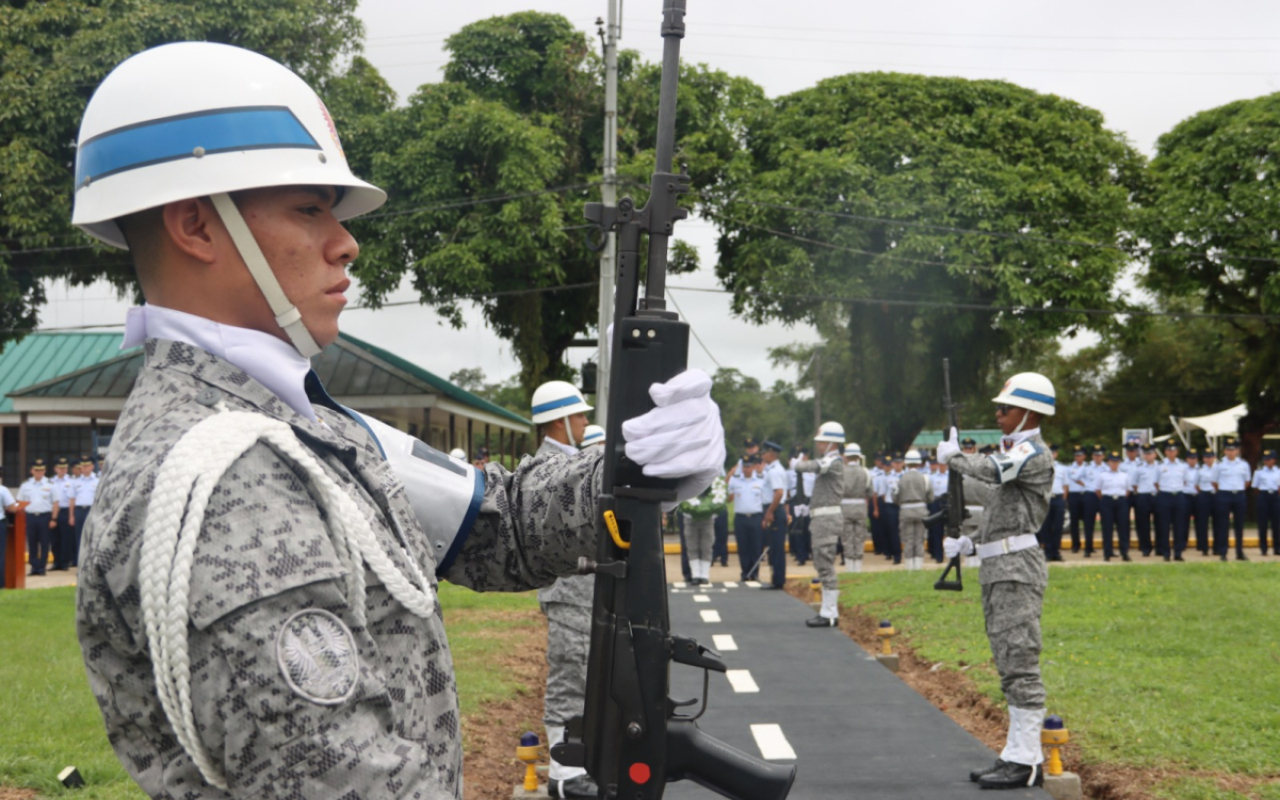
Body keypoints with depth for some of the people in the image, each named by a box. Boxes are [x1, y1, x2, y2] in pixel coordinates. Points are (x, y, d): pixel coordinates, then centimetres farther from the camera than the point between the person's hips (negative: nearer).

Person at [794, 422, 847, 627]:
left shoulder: (833, 462, -13)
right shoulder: (827, 462, 19)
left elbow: (811, 466, -21)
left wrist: (798, 464, -3)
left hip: (828, 516, -11)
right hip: (822, 518, 11)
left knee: (825, 564, -10)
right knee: (822, 564, 13)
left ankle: (829, 614, -8)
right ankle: (828, 610, 18)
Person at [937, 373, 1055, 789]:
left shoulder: (1035, 453, -10)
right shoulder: (1013, 452, 20)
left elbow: (991, 470, -28)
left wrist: (953, 455, -12)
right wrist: (969, 543, 14)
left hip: (1017, 568, -10)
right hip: (997, 568, 10)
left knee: (1019, 662, -10)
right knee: (1009, 665, 12)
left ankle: (1027, 761, -8)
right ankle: (1017, 753, 17)